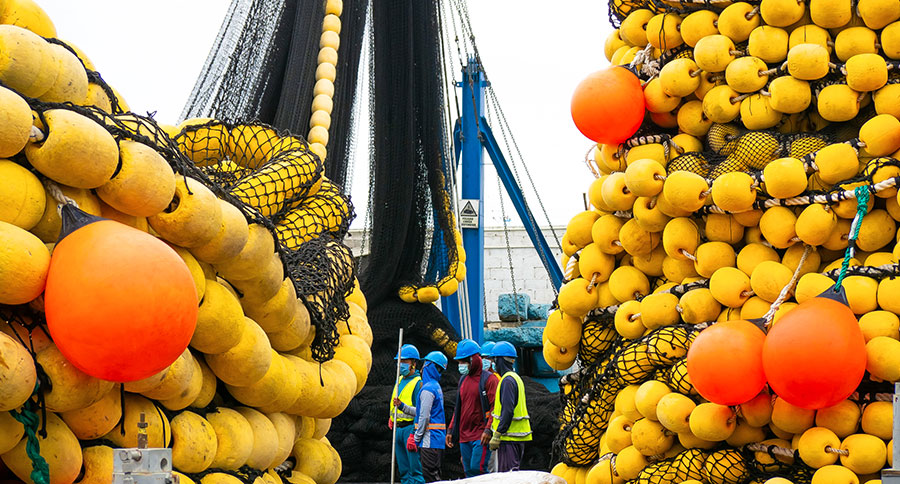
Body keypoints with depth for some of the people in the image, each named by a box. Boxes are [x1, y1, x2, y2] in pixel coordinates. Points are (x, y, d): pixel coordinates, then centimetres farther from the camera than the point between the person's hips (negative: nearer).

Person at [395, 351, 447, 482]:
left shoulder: (428, 389, -14)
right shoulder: (436, 387, 17)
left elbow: (424, 417, -17)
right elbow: (420, 412, 20)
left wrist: (416, 438, -11)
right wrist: (401, 406, 16)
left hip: (430, 440, -10)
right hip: (437, 439, 10)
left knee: (430, 476, -9)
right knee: (435, 475, 12)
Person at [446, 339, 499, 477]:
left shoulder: (489, 379, -7)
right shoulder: (463, 380, 17)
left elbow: (495, 407, -12)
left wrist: (488, 430, -20)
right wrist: (451, 430, 18)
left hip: (481, 436, -7)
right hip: (464, 436, 7)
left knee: (478, 468, -17)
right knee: (469, 471, 6)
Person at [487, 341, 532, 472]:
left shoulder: (507, 380, -14)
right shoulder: (516, 378, 17)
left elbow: (508, 411, -22)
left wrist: (497, 435, -21)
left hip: (509, 437, -10)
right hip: (519, 436, 10)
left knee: (507, 473, -9)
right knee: (513, 472, 13)